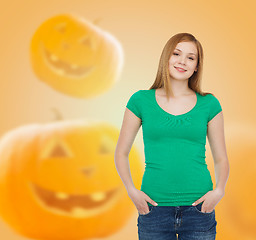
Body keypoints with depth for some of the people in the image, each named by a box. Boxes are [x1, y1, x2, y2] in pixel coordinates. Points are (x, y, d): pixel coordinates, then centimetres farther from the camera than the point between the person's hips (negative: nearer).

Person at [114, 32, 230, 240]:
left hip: (198, 208, 1)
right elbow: (121, 153, 7)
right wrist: (132, 190, -6)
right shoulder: (141, 100, 2)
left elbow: (221, 158, 9)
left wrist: (219, 191, -8)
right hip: (155, 207, 0)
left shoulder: (209, 104, 4)